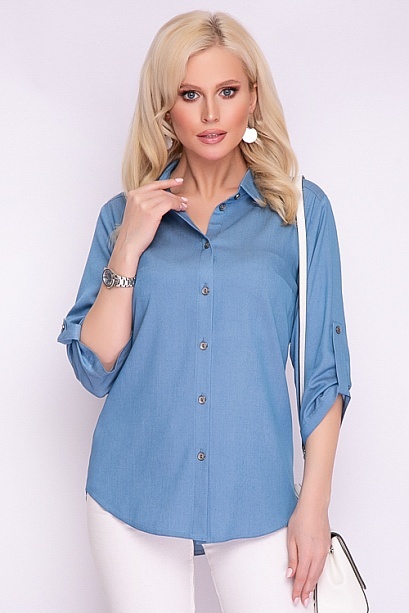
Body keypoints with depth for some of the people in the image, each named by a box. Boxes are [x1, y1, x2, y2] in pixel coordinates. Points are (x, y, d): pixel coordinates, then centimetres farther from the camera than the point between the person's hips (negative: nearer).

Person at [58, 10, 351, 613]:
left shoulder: (301, 209, 0)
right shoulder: (125, 215, 4)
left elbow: (323, 368, 0)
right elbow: (95, 369, -2)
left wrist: (315, 503, -3)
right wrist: (128, 249, -11)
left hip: (255, 500, -1)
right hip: (134, 497, 1)